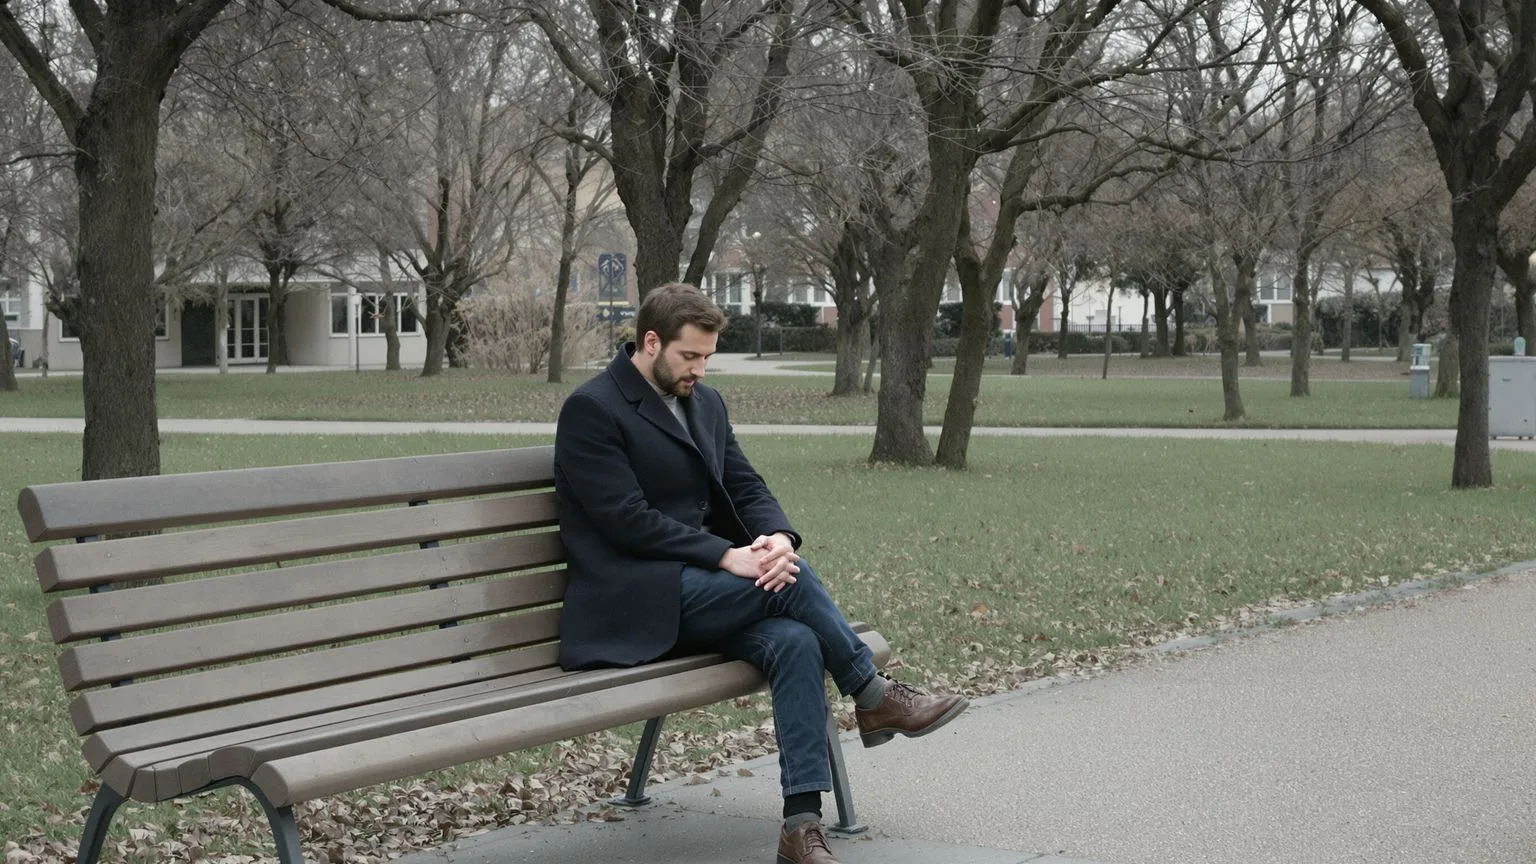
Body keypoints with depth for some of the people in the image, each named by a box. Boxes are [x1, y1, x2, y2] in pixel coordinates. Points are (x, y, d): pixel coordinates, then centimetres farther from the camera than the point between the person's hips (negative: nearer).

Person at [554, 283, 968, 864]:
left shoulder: (705, 403, 16)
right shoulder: (591, 410, -9)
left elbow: (746, 488, 12)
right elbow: (629, 520, -17)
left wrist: (779, 536, -13)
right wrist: (727, 557, -23)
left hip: (698, 593, 7)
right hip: (635, 605, -7)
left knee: (794, 641, -23)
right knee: (789, 581, -25)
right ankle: (874, 698, -7)